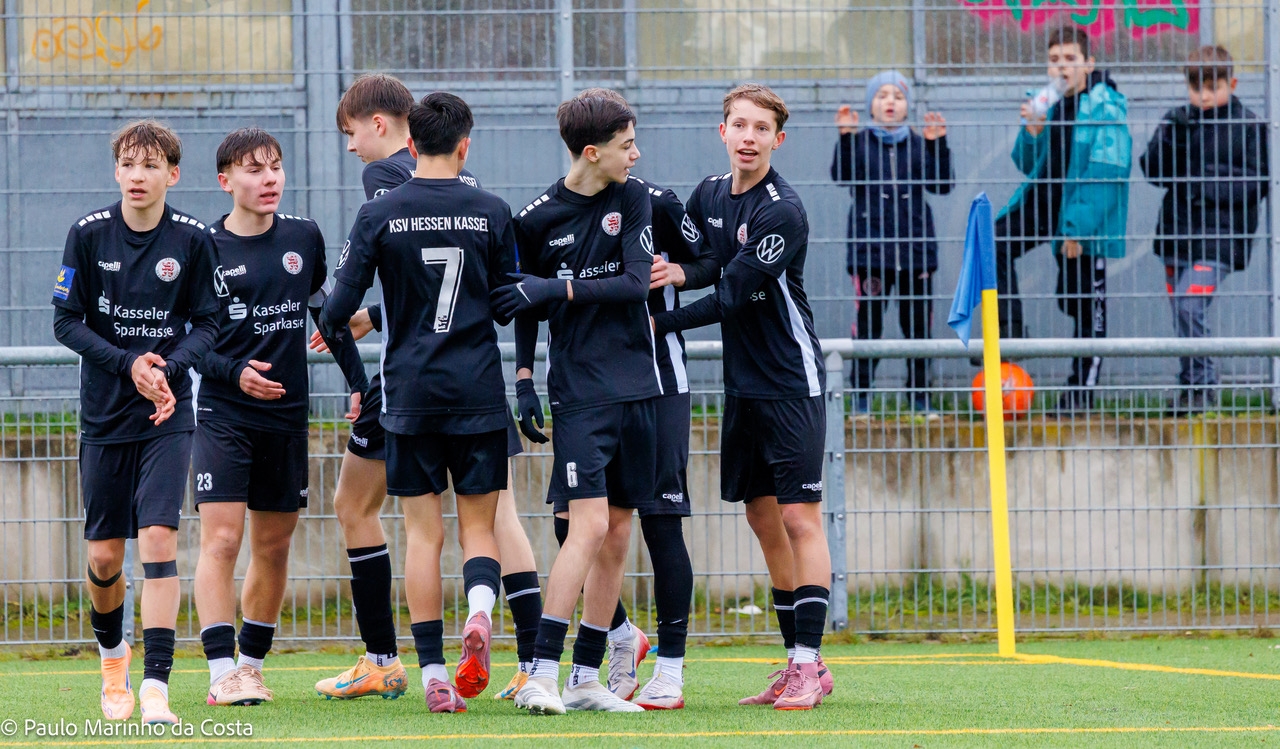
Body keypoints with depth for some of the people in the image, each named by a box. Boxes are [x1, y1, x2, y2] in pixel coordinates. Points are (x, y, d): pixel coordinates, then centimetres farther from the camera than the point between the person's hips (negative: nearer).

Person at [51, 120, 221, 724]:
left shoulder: (192, 240, -4)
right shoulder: (89, 234, -4)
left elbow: (208, 324, 2)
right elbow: (66, 321, -3)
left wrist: (169, 367, -17)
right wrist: (128, 363, -16)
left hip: (168, 414, -1)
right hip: (104, 414, 1)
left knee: (158, 538, -16)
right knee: (104, 555, 6)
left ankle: (156, 685, -17)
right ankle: (111, 653, 36)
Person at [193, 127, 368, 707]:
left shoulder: (304, 238, 8)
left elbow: (328, 314, 19)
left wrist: (359, 383, 14)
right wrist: (235, 371, -19)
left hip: (286, 416, 4)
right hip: (222, 414, -4)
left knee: (273, 546, 8)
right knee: (220, 539, -14)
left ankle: (252, 664, 20)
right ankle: (223, 674, -16)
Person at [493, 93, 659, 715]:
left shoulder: (633, 200, 3)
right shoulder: (538, 218, -3)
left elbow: (635, 283, -7)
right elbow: (525, 302, 8)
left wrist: (556, 289, -15)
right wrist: (523, 379, 2)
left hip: (636, 388, 4)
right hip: (578, 390, -4)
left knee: (617, 537, 4)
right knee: (589, 525, -16)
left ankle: (586, 680, 10)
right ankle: (542, 675, -16)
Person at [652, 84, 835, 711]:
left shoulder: (782, 211, -17)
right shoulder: (710, 193, 6)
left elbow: (733, 296, -18)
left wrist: (660, 324, -12)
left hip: (791, 382, -8)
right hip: (742, 382, 8)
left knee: (799, 519, -9)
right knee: (763, 519, 9)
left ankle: (810, 665, -9)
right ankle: (797, 663, 15)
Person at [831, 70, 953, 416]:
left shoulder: (918, 144, 10)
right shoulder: (859, 142, 4)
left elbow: (942, 184, 1)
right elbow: (842, 176, -11)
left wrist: (938, 144, -8)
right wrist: (845, 137, -21)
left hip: (916, 247, 2)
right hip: (870, 249, -2)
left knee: (917, 323, 4)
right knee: (867, 323, -3)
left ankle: (919, 394, 13)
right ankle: (861, 395, 5)